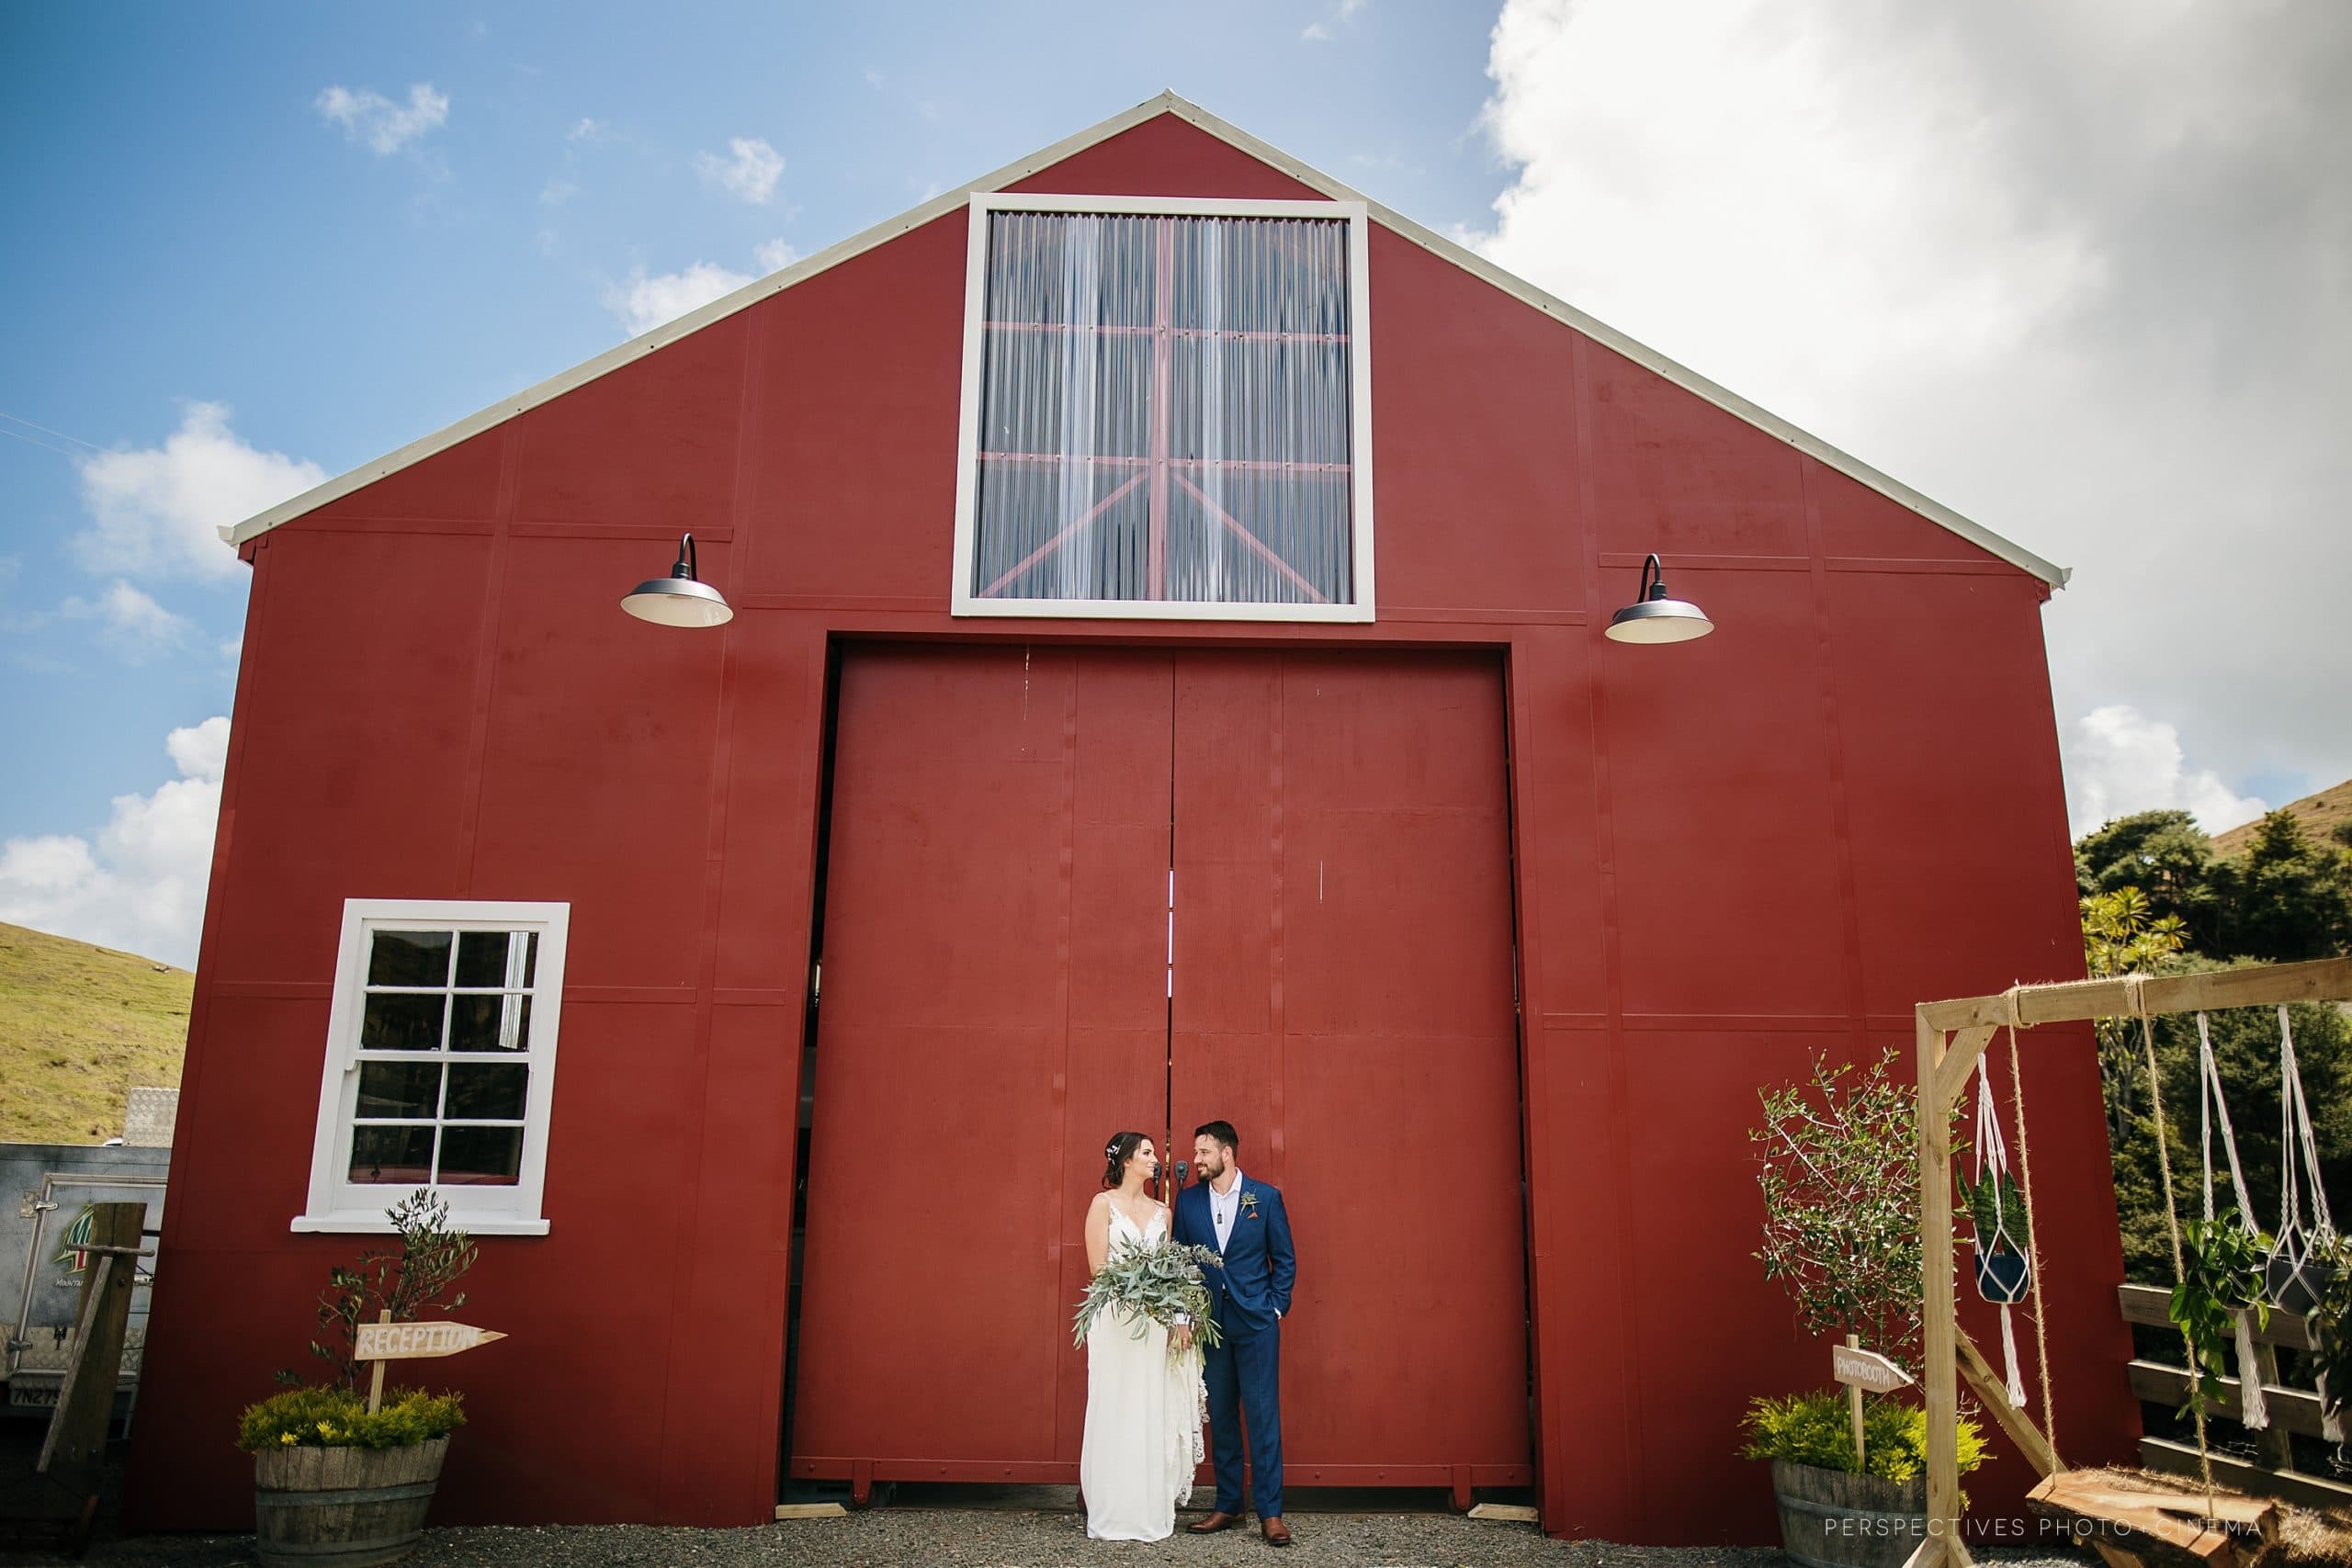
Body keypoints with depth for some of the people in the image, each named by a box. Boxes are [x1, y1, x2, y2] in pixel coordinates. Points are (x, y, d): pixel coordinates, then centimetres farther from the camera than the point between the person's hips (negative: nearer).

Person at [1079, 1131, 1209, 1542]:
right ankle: (1111, 1515, 7)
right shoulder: (1104, 1204, -1)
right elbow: (1098, 1266, -7)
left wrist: (1179, 1318, 0)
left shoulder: (1161, 1211, 14)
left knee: (1154, 1414, 5)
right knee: (1115, 1413, -1)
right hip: (1115, 1319, -4)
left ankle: (1151, 1511, 13)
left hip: (1156, 1320, 5)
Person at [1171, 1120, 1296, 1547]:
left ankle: (1270, 1512, 5)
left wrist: (1276, 1308, -3)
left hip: (1256, 1323, -3)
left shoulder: (1266, 1197, -1)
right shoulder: (1187, 1200, 5)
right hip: (1209, 1322, 3)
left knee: (1263, 1416, -1)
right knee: (1220, 1417, 9)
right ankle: (1228, 1506, 19)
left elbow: (1284, 1259, 3)